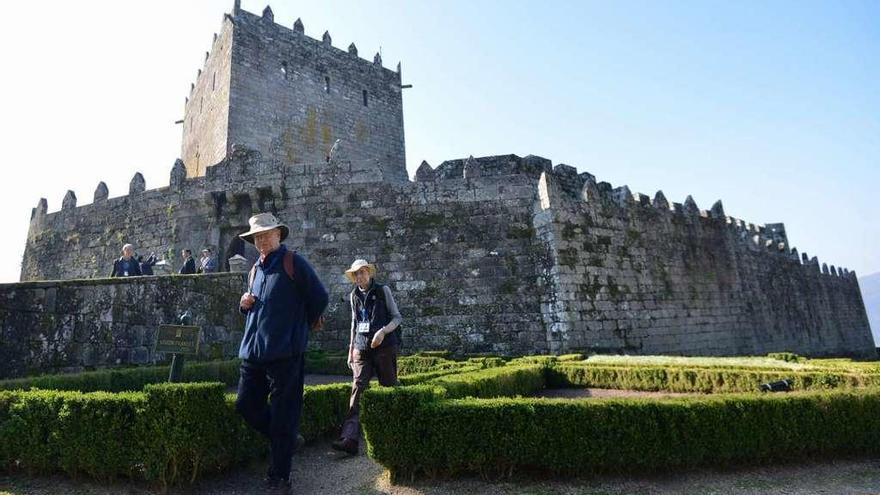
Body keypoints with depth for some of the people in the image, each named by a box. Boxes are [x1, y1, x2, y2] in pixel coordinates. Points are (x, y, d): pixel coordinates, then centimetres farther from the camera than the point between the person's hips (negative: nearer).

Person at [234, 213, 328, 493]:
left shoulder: (293, 262, -5)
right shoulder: (255, 270, 16)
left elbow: (319, 298, -4)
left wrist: (302, 324, 9)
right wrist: (244, 304, 4)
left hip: (284, 353, -7)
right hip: (252, 351, 7)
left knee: (283, 416, 1)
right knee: (246, 406, 11)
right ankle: (284, 440, 34)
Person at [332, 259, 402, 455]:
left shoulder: (382, 290, 1)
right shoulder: (354, 296, 13)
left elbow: (397, 317, 1)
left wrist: (383, 331, -16)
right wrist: (351, 349, 19)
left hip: (384, 346, -3)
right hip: (362, 348, 3)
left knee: (389, 388, 4)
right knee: (358, 389, -8)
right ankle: (350, 439, -14)